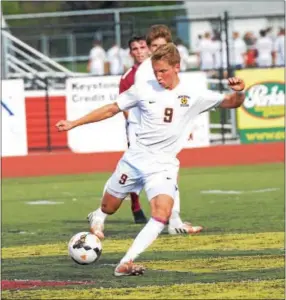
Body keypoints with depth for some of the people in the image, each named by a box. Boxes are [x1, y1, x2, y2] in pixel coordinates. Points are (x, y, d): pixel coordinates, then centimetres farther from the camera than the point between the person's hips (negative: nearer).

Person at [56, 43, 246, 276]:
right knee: (108, 208, 14)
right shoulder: (143, 90, -1)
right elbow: (111, 109, 9)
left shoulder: (194, 96, -4)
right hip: (134, 158, 2)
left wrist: (238, 92, -27)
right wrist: (74, 124, 9)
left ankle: (126, 263, -26)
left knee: (162, 214, -25)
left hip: (163, 165, -2)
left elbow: (231, 103, -3)